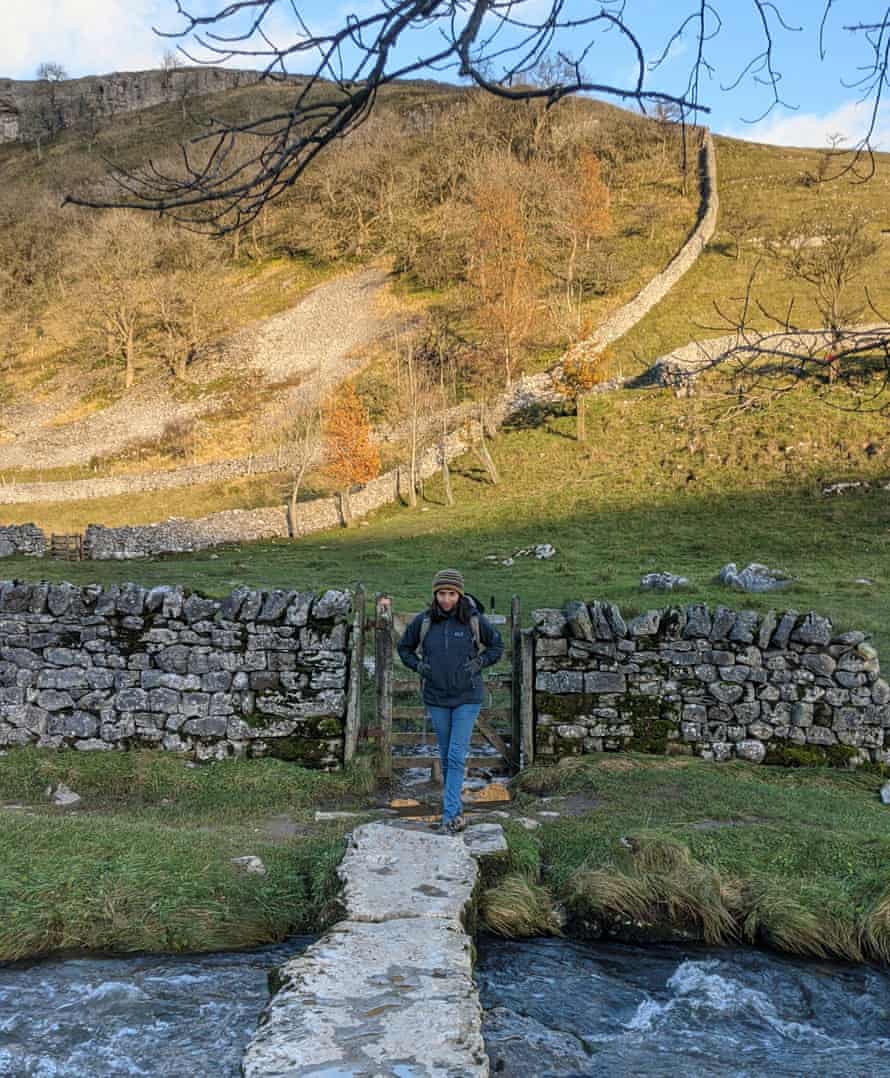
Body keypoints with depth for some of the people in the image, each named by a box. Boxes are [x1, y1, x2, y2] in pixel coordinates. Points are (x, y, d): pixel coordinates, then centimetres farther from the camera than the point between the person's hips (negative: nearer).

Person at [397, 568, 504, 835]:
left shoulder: (474, 619, -11)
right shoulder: (423, 621, -7)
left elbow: (497, 645, 5)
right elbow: (404, 647, 10)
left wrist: (479, 663, -11)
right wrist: (418, 666, -7)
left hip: (467, 697, -2)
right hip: (436, 698, 2)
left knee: (457, 756, -9)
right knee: (446, 756, 12)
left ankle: (449, 815, -8)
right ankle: (456, 814, 26)